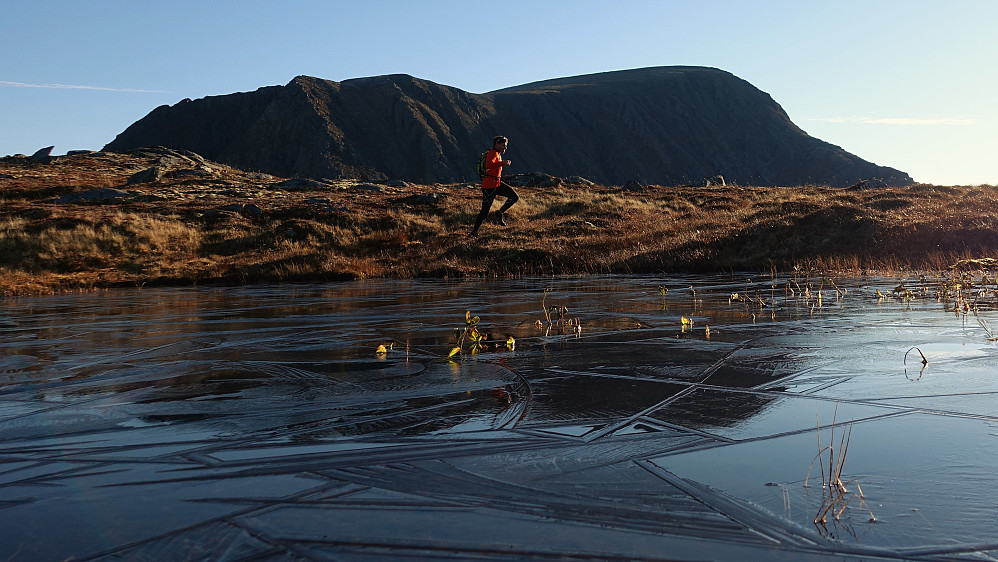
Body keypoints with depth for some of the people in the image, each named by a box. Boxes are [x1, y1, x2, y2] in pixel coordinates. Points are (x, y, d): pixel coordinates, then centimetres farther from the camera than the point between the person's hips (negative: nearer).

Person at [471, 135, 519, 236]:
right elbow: (488, 166, -36)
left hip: (497, 184, 9)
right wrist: (503, 163, -37)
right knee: (485, 211, -3)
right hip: (489, 186, -9)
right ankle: (474, 231, 11)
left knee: (514, 197, -3)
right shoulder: (493, 153, -15)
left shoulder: (498, 153, 15)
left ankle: (499, 213, 7)